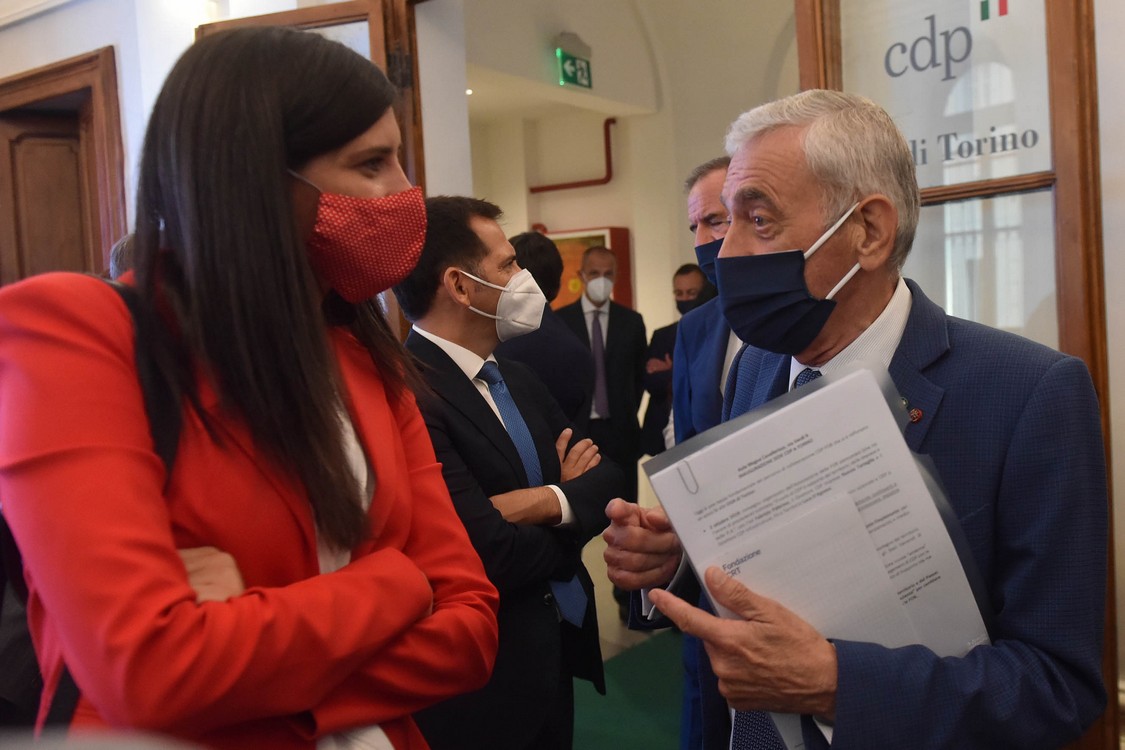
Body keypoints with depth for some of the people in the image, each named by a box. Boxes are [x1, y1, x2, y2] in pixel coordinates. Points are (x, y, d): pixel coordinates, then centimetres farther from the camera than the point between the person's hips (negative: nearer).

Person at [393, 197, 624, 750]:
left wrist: (547, 502, -18)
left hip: (558, 650, 8)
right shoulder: (406, 394, -23)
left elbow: (608, 478, 4)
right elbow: (495, 555, -27)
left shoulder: (518, 378, 6)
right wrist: (569, 522, -6)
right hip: (480, 683, -8)